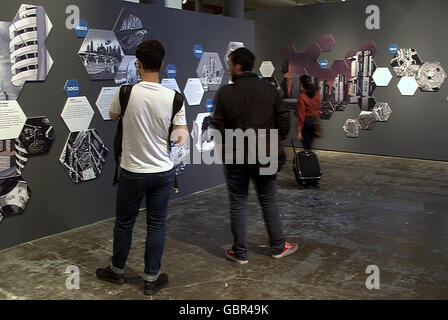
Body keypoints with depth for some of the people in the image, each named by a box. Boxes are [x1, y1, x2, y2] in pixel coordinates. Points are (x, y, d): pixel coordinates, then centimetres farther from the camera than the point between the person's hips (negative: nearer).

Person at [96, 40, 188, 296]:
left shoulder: (125, 93, -13)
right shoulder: (174, 98, -11)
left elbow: (113, 115, 9)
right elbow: (182, 138, -8)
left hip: (132, 171, 0)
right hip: (163, 172, 1)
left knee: (124, 222, 16)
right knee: (157, 224, 12)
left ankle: (117, 270, 35)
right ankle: (152, 278, 21)